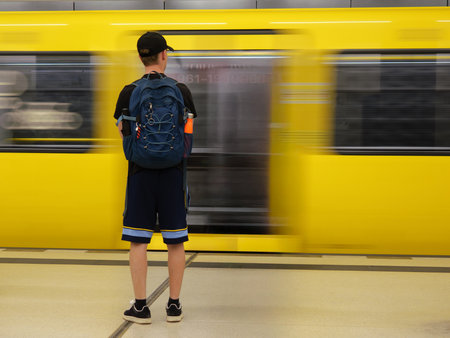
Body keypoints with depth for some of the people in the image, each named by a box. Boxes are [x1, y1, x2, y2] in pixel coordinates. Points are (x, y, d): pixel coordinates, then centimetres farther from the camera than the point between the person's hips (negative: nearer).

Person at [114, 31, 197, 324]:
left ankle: (141, 306, 7)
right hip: (173, 172, 1)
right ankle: (174, 305, 14)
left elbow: (124, 138, 5)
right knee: (176, 242, 8)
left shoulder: (129, 93, -3)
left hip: (140, 172, -1)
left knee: (139, 241, 4)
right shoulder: (182, 91, -1)